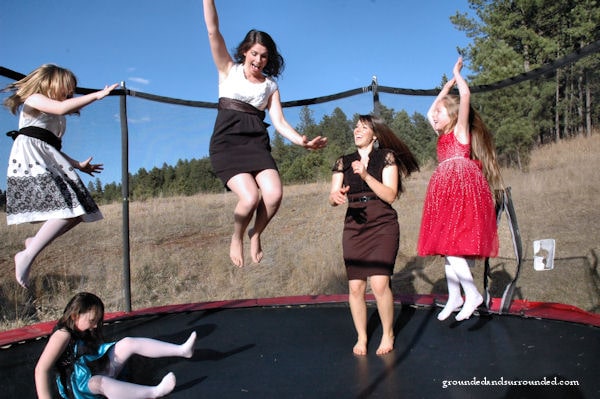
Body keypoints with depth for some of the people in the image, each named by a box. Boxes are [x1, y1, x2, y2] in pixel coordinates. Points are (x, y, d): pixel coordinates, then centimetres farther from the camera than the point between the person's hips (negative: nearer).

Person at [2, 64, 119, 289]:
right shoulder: (34, 99, 4)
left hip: (49, 161, 9)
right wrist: (97, 95, -13)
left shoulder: (56, 118, 28)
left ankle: (36, 242, 12)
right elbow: (62, 108, -16)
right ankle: (27, 256, -18)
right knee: (68, 210, -24)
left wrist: (78, 165, 30)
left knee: (79, 211, -2)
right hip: (30, 157, -9)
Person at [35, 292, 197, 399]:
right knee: (102, 382, -42)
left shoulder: (87, 333, 13)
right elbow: (42, 370, -24)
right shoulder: (63, 335, -15)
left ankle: (181, 350, -19)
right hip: (78, 383, -8)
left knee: (128, 343, -10)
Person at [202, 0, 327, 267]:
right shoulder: (229, 70, 13)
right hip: (227, 142, -3)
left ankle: (256, 234, 8)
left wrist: (302, 141, -10)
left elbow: (279, 121, 6)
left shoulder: (270, 85, 18)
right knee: (251, 197, -24)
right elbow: (213, 31, 4)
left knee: (274, 194, -22)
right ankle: (236, 238, 8)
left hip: (256, 143, 3)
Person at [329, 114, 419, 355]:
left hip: (382, 226, -3)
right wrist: (335, 196, -19)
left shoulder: (387, 157, 2)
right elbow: (332, 198, 5)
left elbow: (390, 195, -7)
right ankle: (361, 337, 17)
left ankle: (388, 334, 9)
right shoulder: (343, 162, 11)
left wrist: (365, 175, -18)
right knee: (355, 287, -2)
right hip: (354, 228, 3)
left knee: (379, 284, -14)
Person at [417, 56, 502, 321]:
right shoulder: (443, 135, 22)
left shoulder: (461, 129, 1)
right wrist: (448, 83, 34)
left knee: (452, 244, -16)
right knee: (448, 245, 7)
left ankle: (472, 294, -9)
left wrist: (457, 73, 6)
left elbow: (465, 95, -11)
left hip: (462, 185, -9)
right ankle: (454, 297, 12)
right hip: (446, 189, 9)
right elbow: (431, 111, 35)